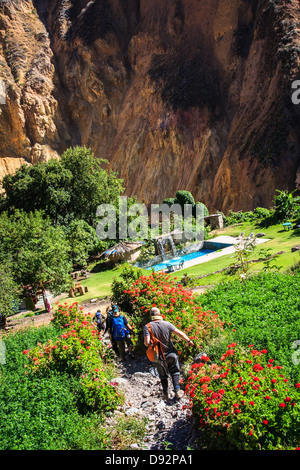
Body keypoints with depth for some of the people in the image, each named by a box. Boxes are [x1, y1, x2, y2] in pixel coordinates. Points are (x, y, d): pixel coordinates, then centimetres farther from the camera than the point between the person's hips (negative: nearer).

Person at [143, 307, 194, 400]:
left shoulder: (147, 327, -16)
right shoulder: (167, 324, -13)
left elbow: (147, 342, -24)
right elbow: (180, 333, -9)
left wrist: (149, 345, 1)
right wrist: (188, 341, 6)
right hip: (171, 353, 0)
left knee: (163, 375, 19)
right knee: (175, 372, 19)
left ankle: (165, 394, 24)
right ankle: (177, 391, 13)